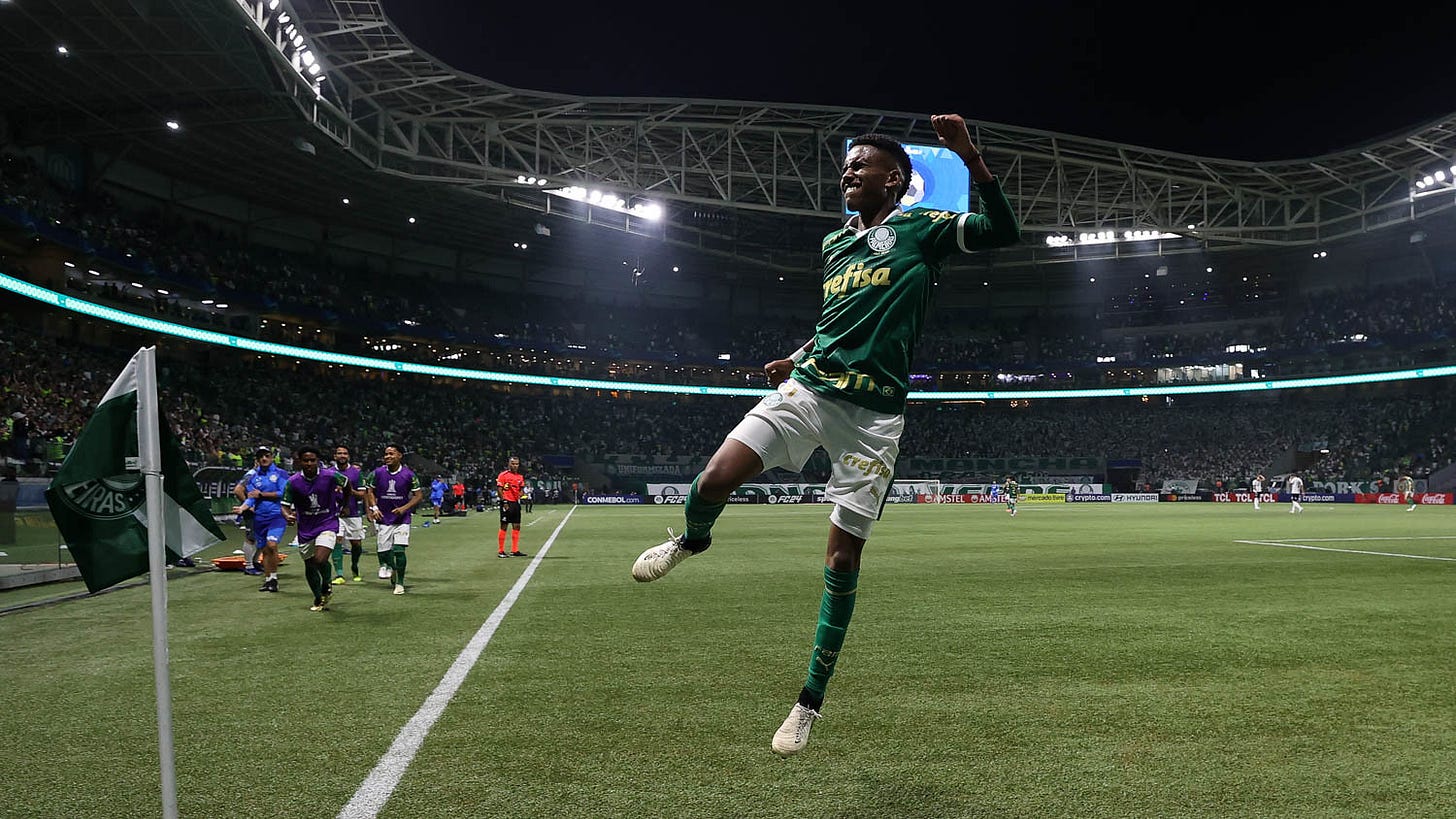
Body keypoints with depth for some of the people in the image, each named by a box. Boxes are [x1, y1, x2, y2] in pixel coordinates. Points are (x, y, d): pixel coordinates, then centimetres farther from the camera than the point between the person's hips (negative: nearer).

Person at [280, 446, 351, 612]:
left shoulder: (330, 476, -12)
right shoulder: (293, 482, -10)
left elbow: (347, 483, 9)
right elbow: (285, 505, -7)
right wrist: (287, 516, -30)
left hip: (328, 524, -3)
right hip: (305, 529, 3)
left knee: (320, 560, -23)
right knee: (309, 567, 12)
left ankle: (326, 587, 9)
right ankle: (318, 599, 34)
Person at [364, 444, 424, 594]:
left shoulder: (409, 474, -7)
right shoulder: (378, 473, -2)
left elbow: (419, 495, -1)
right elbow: (370, 491, 11)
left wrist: (405, 508, -14)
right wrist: (374, 508, -3)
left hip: (401, 519, -2)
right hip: (383, 518, 2)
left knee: (399, 551, -12)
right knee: (383, 552, 2)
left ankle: (400, 583, 2)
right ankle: (389, 569, 35)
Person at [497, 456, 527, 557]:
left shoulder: (520, 476, 13)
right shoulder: (503, 475, -6)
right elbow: (499, 489, -9)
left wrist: (520, 495, -2)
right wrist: (504, 502, -15)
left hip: (516, 503, 7)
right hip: (507, 503, -7)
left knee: (516, 526, 7)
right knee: (504, 526, -3)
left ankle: (515, 550, 13)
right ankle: (500, 551, 3)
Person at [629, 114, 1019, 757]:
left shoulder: (919, 227, 4)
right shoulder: (833, 243, 19)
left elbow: (1002, 233, -8)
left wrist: (970, 156, -17)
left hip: (874, 413, -4)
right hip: (809, 388, 4)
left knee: (843, 557, -1)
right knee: (715, 479, -18)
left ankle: (810, 702, 12)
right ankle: (692, 539, 19)